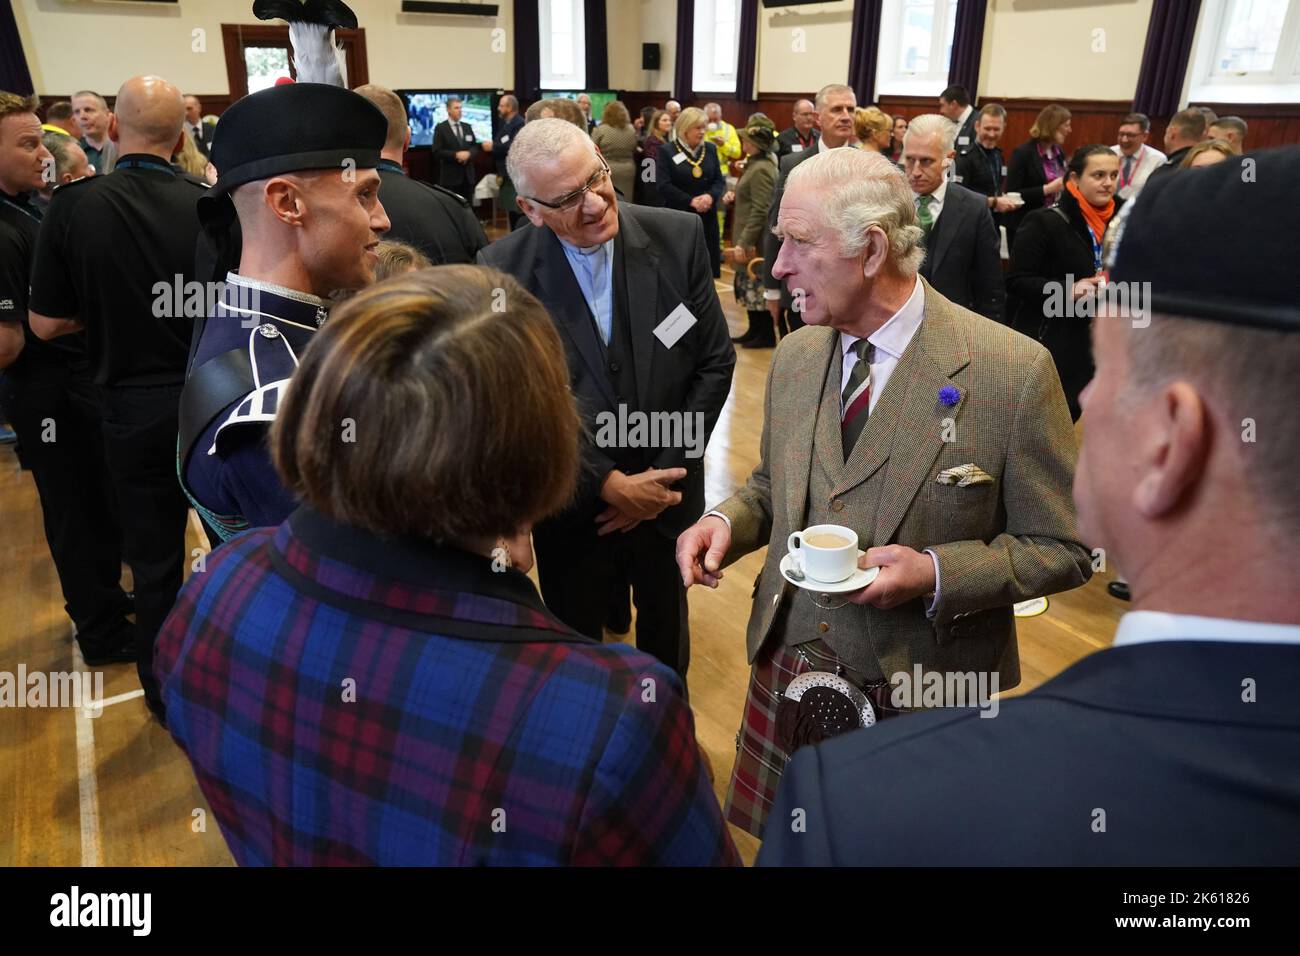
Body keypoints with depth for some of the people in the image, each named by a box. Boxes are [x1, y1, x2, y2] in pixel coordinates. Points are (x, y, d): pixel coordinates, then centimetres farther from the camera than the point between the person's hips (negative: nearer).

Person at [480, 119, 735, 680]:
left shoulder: (678, 238, -12)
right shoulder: (503, 271, -16)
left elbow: (715, 361, -6)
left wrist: (665, 474, -10)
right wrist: (610, 484, -18)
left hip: (668, 488, 2)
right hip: (573, 503, -2)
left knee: (667, 620, 27)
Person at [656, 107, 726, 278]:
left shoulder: (710, 149, 11)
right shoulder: (667, 151, -3)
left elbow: (720, 180, 8)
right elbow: (663, 186, -11)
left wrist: (710, 196, -14)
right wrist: (691, 201, -18)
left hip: (707, 216, 4)